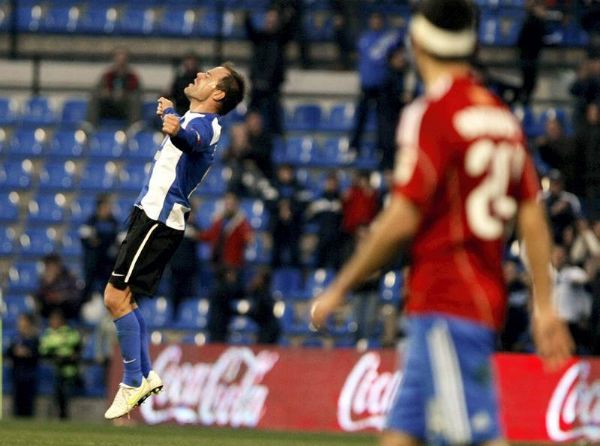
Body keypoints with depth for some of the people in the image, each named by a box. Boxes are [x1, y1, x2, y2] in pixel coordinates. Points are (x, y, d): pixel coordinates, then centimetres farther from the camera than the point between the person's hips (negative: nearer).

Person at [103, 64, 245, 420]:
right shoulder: (191, 120, 15)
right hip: (150, 215, 10)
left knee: (117, 297, -13)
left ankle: (133, 383, -8)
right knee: (123, 297, 13)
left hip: (159, 220, -10)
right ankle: (146, 375, 18)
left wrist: (178, 131, -64)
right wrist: (169, 112, 63)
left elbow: (192, 138, -43)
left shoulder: (206, 124, -15)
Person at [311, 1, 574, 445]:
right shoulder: (502, 116, 13)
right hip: (486, 303, 8)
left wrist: (339, 289, -7)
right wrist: (544, 307, 16)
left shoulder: (432, 113, -11)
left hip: (445, 306, -8)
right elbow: (533, 219, 13)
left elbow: (402, 220, -15)